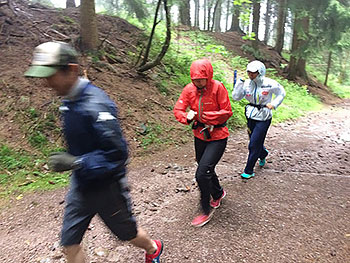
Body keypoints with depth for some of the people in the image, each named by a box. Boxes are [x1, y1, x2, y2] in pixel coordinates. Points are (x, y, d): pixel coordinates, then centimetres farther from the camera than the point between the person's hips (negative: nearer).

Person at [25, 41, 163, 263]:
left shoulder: (96, 104, -28)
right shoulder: (69, 101, 1)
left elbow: (117, 153, -28)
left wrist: (76, 162, -31)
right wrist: (72, 160, 13)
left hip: (106, 186, -8)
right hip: (81, 184, 8)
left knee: (126, 232, 17)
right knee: (69, 242, 14)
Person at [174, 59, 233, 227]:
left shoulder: (218, 88, -16)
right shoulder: (189, 89, -4)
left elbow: (227, 112, -14)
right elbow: (178, 109, -4)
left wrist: (204, 116, -21)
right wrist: (187, 117, -26)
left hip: (217, 137, -6)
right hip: (199, 136, 6)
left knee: (202, 174, -12)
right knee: (207, 170, 22)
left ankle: (206, 211, 10)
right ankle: (218, 194, 52)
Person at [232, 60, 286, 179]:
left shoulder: (269, 84, -12)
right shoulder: (247, 84, -3)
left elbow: (281, 93, 3)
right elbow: (236, 97, -5)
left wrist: (274, 104, -11)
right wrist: (239, 83, -15)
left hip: (263, 118, -5)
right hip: (251, 116, 5)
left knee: (254, 144, -7)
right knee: (254, 142, 17)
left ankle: (249, 171, 6)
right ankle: (263, 154, 52)